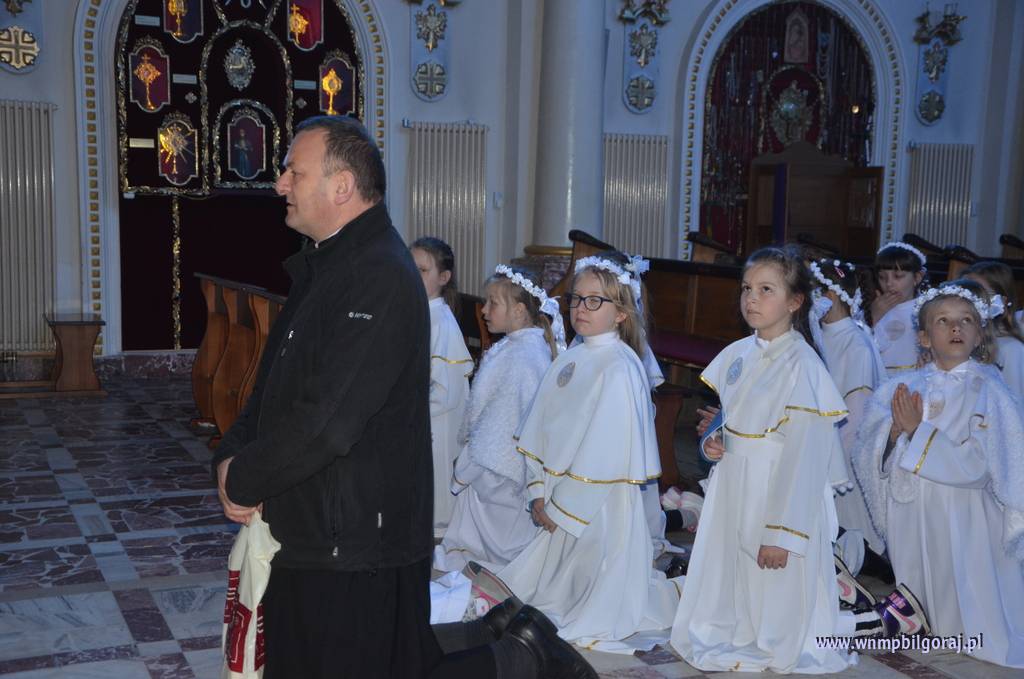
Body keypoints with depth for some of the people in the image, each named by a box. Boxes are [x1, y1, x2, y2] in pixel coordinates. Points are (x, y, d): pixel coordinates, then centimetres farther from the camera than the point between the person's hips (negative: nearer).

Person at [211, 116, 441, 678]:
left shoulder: (381, 279, -22)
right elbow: (274, 387, 16)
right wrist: (231, 457, -1)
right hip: (307, 536, 10)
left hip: (355, 552, -10)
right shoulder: (324, 266, 12)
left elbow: (328, 424, -27)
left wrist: (244, 480, -12)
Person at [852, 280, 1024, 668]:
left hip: (962, 524, -4)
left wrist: (919, 429, -19)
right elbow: (868, 459, 1)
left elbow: (977, 468, -18)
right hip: (910, 519, 4)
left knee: (966, 620, 2)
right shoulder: (904, 389, 3)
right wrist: (895, 429, -17)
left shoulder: (988, 391, -8)